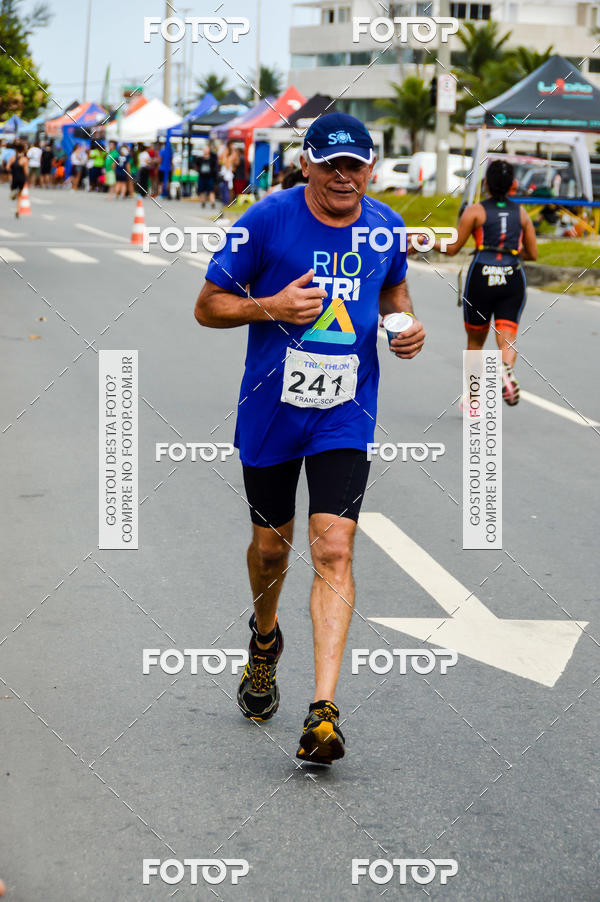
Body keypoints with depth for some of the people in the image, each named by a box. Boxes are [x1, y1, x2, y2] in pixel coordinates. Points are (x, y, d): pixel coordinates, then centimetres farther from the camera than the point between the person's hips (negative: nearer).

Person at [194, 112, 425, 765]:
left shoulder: (386, 228, 1)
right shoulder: (268, 220, -10)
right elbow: (208, 306, -5)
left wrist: (405, 326, 2)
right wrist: (271, 306, -22)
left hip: (345, 417, 1)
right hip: (270, 412, 0)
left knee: (333, 550, -14)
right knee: (272, 545, 15)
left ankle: (323, 711, -18)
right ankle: (265, 639, 49)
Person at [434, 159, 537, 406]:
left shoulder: (475, 211, 0)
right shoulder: (521, 214, 10)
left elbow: (452, 248, 1)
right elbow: (533, 254, 14)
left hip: (481, 277, -1)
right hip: (512, 279, 1)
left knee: (475, 342, 15)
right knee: (507, 339, -3)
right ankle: (507, 370, -37)